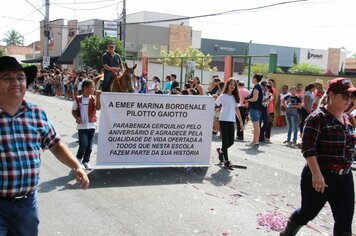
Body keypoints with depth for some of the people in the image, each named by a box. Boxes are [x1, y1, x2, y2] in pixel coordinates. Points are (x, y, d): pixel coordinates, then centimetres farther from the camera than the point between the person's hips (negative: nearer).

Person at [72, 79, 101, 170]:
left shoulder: (93, 98, 1)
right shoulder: (78, 99, -3)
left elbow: (98, 108, -15)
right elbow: (73, 111, 5)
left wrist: (98, 97, -21)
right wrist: (77, 118, -13)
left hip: (91, 125, 3)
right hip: (82, 126, -3)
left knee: (89, 146, 7)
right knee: (83, 144, -12)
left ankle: (86, 161, 25)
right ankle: (78, 159, 14)